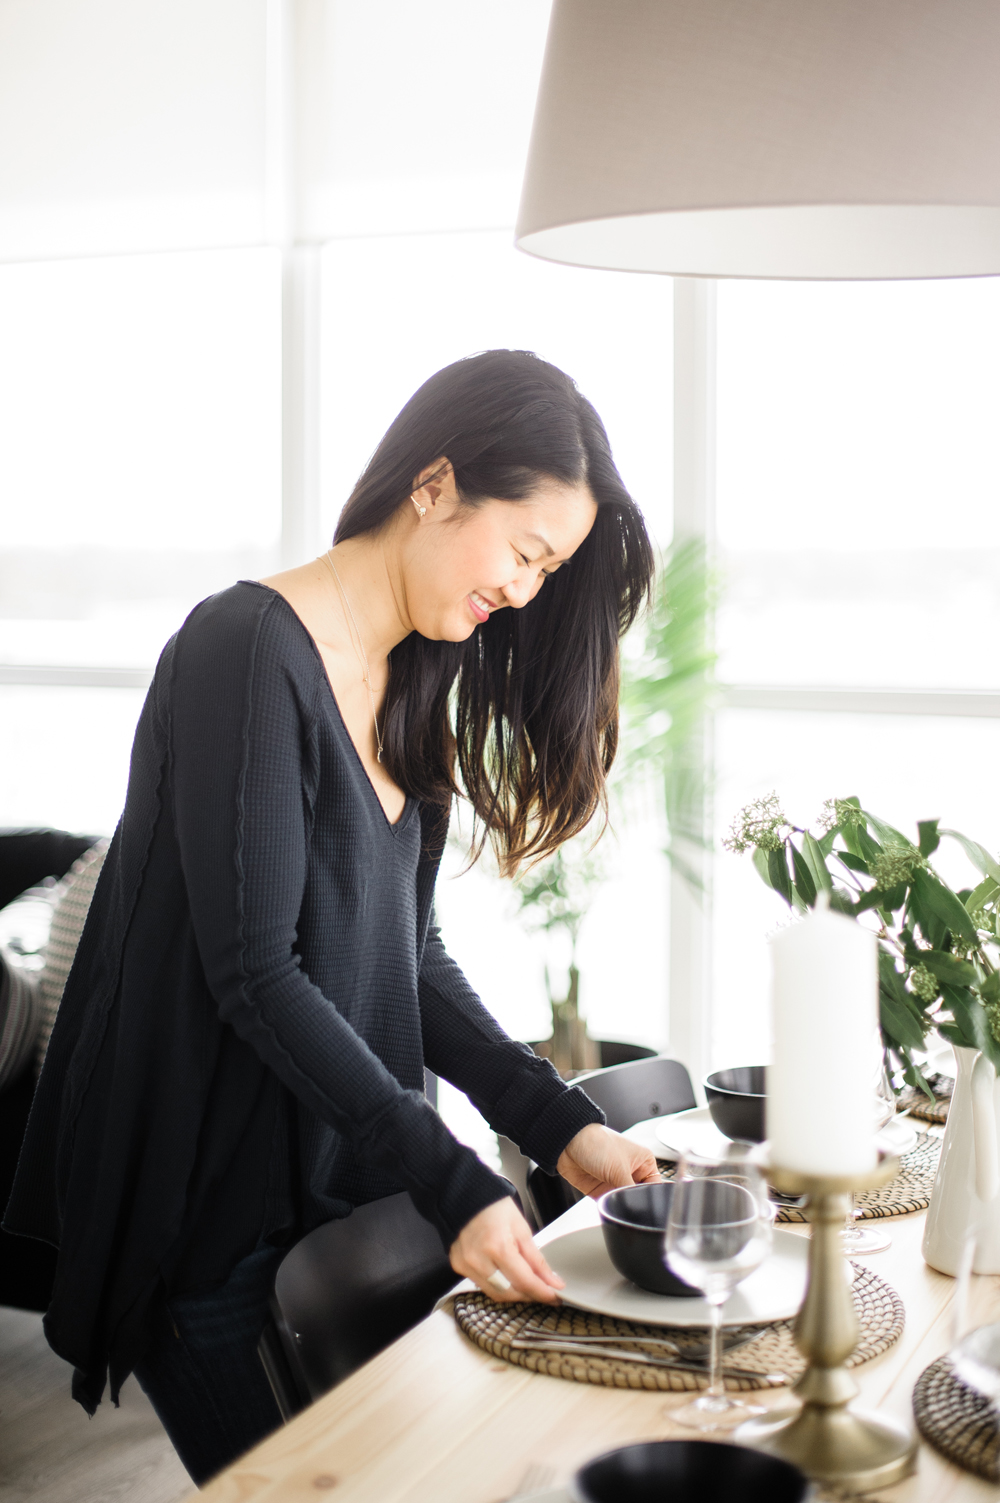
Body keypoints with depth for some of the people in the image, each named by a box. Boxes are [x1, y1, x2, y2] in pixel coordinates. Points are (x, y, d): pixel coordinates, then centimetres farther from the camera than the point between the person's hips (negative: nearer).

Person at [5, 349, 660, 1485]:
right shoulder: (247, 650, -18)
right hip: (214, 1211, -8)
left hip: (344, 1192, 8)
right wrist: (449, 1182, -23)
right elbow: (254, 971, -22)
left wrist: (558, 1124, -2)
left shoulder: (411, 688, 9)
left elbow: (408, 957, 9)